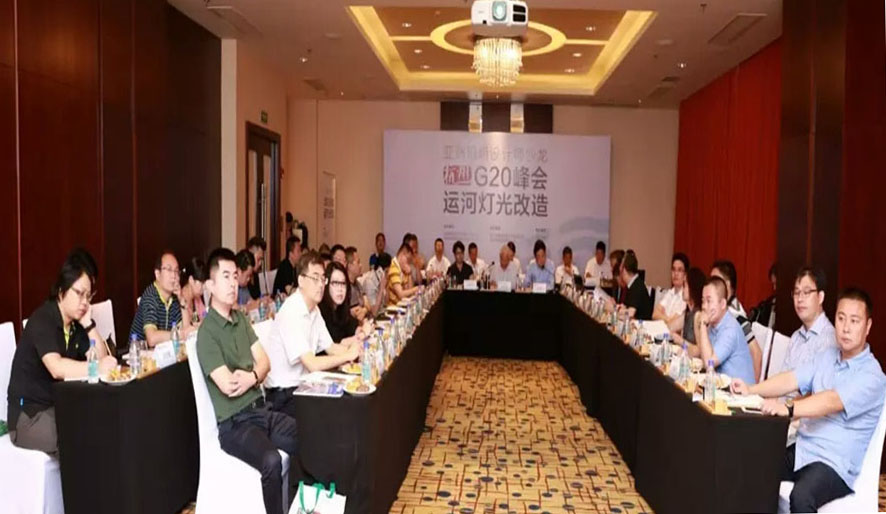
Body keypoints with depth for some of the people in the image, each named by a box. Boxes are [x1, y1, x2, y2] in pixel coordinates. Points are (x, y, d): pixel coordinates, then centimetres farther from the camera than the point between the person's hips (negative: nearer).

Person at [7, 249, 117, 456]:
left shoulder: (78, 321, 5)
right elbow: (57, 368, -32)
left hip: (63, 406, 7)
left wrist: (89, 324, -12)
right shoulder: (41, 320, -17)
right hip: (28, 414, -7)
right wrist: (97, 368, -42)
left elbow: (103, 358, -3)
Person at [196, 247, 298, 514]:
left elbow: (264, 361, 9)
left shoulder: (240, 318, 11)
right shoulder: (207, 332, -13)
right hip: (234, 423, -7)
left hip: (261, 410, 7)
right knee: (272, 461, -31)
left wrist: (250, 377, -13)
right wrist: (255, 375, -4)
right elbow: (227, 385, -21)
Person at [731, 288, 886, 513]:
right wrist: (751, 390, -14)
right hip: (802, 449, 7)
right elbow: (791, 379, 1)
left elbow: (831, 401, -28)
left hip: (835, 464, -6)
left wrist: (788, 409, -43)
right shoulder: (827, 355, 9)